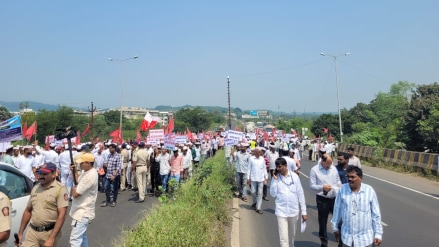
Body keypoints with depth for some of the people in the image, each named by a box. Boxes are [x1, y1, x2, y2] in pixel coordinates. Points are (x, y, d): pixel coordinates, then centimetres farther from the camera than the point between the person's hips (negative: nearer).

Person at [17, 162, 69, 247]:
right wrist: (20, 232, 12)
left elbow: (62, 215, -17)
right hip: (32, 231, 5)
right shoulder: (35, 188, 9)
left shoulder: (60, 189, -12)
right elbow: (28, 211, 16)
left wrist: (52, 238, -22)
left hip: (50, 232, -4)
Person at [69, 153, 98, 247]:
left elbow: (75, 194, -24)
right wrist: (75, 172, 5)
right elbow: (79, 183, 16)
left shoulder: (90, 176, -27)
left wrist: (73, 188, -2)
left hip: (82, 213, -11)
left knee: (75, 239, -10)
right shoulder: (86, 171, 6)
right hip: (82, 211, 11)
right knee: (81, 236, 22)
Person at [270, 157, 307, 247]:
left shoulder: (294, 176, -5)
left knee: (292, 234, 19)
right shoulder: (275, 177, -3)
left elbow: (300, 194, 0)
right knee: (283, 237, -4)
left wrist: (304, 211, 1)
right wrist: (275, 180, -14)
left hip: (294, 210, 1)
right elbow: (273, 194, -7)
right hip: (281, 211, -1)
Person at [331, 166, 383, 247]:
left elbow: (376, 215, -4)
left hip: (365, 237, -1)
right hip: (347, 236, 1)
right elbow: (337, 209, 2)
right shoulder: (342, 189, -9)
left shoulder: (369, 191, -11)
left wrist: (378, 234, -2)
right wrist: (335, 227, 9)